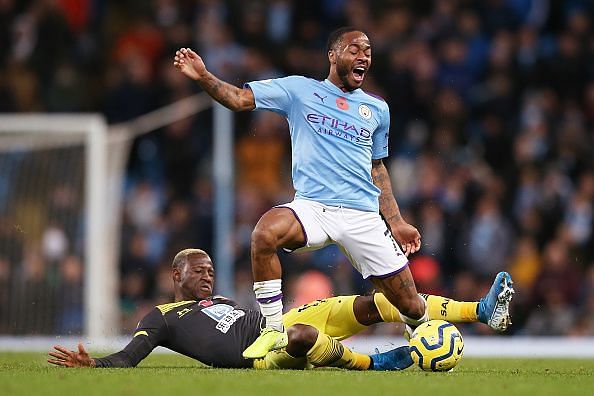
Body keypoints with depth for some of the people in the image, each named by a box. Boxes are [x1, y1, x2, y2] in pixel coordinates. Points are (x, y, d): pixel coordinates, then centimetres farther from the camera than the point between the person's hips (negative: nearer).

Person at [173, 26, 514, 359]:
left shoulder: (377, 108, 15)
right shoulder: (299, 90, 6)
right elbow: (239, 98, 0)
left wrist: (396, 222, 20)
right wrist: (203, 76, -17)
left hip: (363, 216, 2)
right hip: (311, 207, -2)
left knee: (411, 306, -3)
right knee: (265, 231, -36)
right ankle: (275, 332, -20)